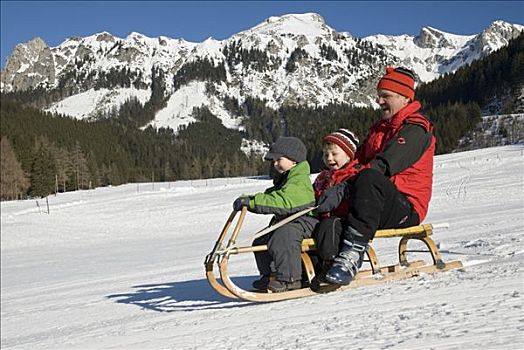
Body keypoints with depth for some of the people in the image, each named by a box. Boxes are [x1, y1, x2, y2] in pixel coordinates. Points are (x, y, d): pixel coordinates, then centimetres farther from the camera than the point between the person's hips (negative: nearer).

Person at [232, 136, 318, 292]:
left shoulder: (299, 182, -20)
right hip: (285, 221, 11)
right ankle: (270, 275, 19)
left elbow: (282, 202, -34)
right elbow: (269, 196, 19)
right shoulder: (284, 179, 16)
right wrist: (247, 200, 1)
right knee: (260, 242, 4)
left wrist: (252, 201, -36)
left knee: (282, 237, -34)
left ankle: (289, 279, -25)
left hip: (304, 219, -11)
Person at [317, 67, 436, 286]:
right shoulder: (379, 128, 23)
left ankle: (353, 252, -42)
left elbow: (382, 166, -22)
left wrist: (343, 189, -31)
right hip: (376, 205, 9)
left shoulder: (415, 130, -7)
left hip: (407, 209, -9)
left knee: (369, 178, -36)